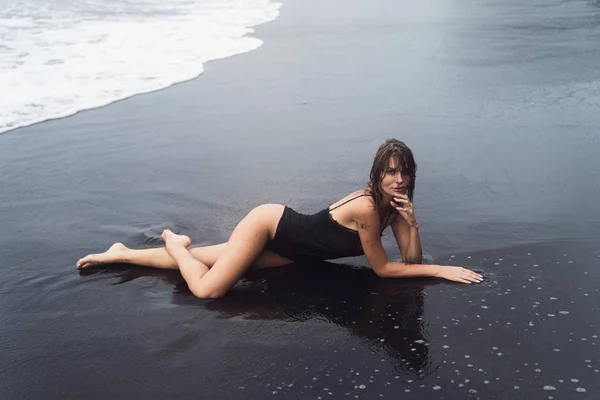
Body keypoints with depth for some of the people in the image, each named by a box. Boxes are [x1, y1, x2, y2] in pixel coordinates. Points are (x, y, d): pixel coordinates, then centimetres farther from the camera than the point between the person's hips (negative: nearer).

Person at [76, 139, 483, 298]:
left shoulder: (393, 206, -5)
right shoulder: (366, 207, -29)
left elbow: (412, 259, -5)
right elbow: (383, 269, -22)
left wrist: (412, 223, -23)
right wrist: (442, 270, -21)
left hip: (289, 251, 7)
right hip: (270, 224, -7)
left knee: (196, 260, 12)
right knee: (208, 289, -19)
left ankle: (121, 253, 30)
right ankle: (174, 242, 13)